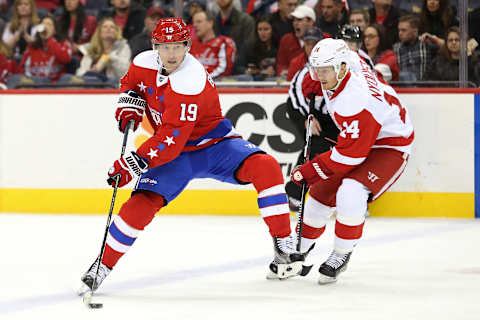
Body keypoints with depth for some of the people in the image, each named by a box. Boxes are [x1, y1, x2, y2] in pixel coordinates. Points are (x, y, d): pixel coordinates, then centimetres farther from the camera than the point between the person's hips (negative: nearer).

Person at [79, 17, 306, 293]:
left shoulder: (191, 80, -30)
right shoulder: (144, 63, -9)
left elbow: (171, 138, -34)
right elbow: (131, 83, 19)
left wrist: (136, 163, -36)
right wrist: (130, 104, -3)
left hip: (212, 143, -4)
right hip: (174, 153, 4)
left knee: (264, 167, -29)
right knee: (141, 204, -16)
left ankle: (284, 247, -26)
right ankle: (103, 265, 0)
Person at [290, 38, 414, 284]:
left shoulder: (353, 100, -36)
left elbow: (350, 155, -31)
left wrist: (307, 172, -25)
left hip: (390, 146, -9)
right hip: (356, 139, 9)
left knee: (350, 193, -30)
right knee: (321, 193, 8)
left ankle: (341, 255, -12)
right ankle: (298, 250, 25)